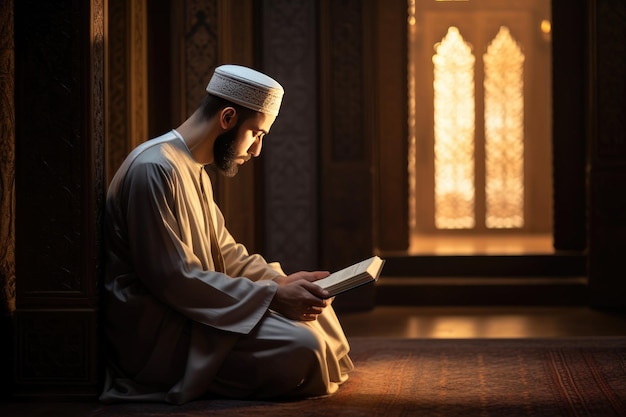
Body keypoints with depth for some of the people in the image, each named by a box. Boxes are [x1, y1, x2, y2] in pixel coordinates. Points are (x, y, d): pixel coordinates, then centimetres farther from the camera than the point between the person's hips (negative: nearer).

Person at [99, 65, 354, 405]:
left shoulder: (195, 171, 14)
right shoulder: (155, 169, -20)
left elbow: (224, 252, 18)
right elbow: (174, 278, -24)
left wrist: (282, 280, 1)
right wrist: (273, 296, -22)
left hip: (186, 308, 11)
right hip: (155, 332, -11)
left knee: (314, 308, 12)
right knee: (302, 347, -23)